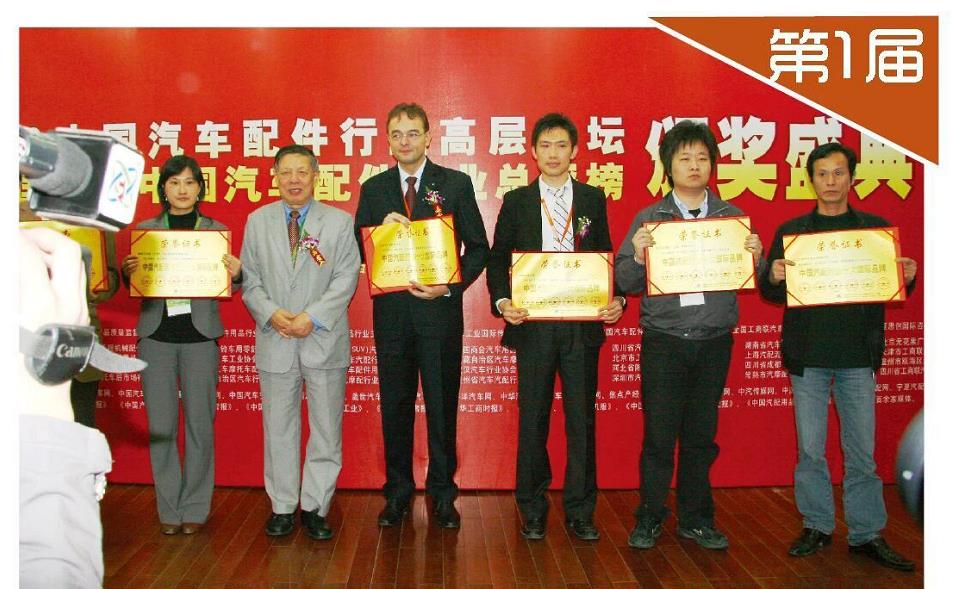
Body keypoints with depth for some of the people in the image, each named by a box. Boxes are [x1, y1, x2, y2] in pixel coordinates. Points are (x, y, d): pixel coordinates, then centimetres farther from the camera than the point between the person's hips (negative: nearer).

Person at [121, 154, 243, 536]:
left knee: (200, 424, 3)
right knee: (160, 425, 4)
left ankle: (195, 508, 16)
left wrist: (236, 273, -16)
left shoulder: (217, 231, 6)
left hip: (200, 336, -1)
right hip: (156, 335, 1)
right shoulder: (145, 230, 9)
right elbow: (134, 287, 10)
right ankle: (169, 508, 16)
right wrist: (127, 272, -12)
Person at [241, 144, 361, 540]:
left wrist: (312, 317, -15)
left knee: (326, 429, 5)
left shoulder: (340, 221, 2)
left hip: (324, 340, -1)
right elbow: (249, 278, 6)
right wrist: (271, 313, -11)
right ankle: (282, 507, 21)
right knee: (278, 428, 8)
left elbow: (346, 278, -4)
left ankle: (315, 507, 17)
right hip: (275, 342, 2)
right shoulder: (257, 221, 9)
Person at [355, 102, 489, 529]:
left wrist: (451, 287, -13)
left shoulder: (455, 184, 2)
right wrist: (380, 229, -13)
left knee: (442, 406, 6)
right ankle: (397, 491, 24)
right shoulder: (373, 189, 9)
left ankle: (442, 493, 20)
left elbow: (478, 247, 1)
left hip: (440, 311, -2)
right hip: (391, 313, 2)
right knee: (395, 407, 10)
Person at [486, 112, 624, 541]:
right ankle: (533, 510, 21)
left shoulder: (593, 199, 9)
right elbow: (497, 260, 6)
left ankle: (580, 511, 18)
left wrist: (616, 299, -7)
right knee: (533, 420, 7)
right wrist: (502, 301, -11)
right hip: (533, 325, 0)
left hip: (582, 324, 1)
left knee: (582, 419, 5)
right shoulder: (516, 201, 6)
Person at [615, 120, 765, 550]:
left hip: (714, 342, 2)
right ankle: (649, 518, 17)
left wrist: (756, 259, -13)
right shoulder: (649, 219, 3)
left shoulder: (733, 217, 8)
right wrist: (639, 255, -20)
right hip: (664, 341, -2)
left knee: (701, 435, 10)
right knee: (659, 435, 2)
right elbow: (626, 282, -1)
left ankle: (696, 518, 25)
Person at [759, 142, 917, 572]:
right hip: (807, 356, 0)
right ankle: (816, 526, 20)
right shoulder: (791, 231, 6)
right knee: (810, 450, 7)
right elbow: (771, 293, 3)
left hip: (858, 356, 0)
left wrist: (907, 278, -12)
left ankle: (867, 534, 16)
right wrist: (774, 276, -18)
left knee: (861, 451, 4)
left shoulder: (876, 228, 7)